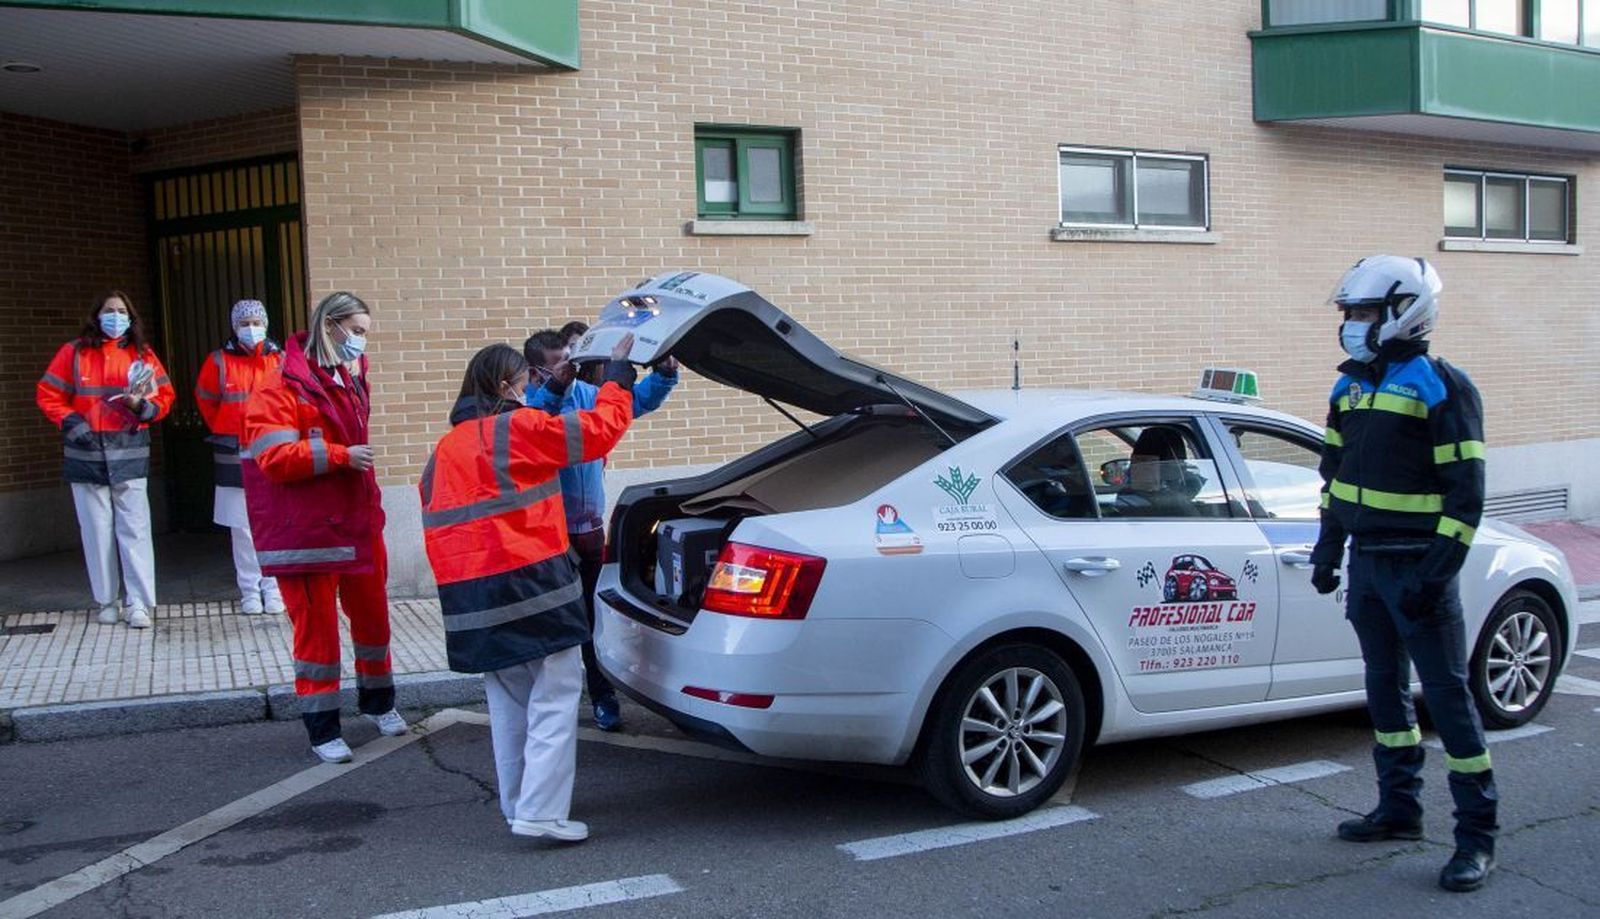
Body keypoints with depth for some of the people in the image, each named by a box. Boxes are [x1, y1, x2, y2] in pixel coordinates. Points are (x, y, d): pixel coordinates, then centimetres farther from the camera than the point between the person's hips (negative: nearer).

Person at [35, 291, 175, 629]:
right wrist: (70, 421, -5)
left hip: (129, 454, 0)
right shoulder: (74, 353, 5)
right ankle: (106, 601, 15)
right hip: (86, 453, 1)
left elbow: (164, 397, 7)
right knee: (97, 530, 5)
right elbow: (47, 394, 8)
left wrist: (141, 405, -11)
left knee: (134, 528, -5)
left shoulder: (142, 355, 6)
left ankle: (139, 603, -4)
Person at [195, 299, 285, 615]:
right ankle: (249, 590, 12)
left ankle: (274, 588, 9)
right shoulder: (219, 361, 2)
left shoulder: (280, 360, 3)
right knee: (242, 528, 4)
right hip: (235, 458, 0)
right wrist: (223, 432, 15)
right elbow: (205, 400, 15)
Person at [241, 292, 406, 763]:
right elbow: (274, 458, -23)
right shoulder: (282, 388, -13)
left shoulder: (351, 380, 12)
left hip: (358, 524, 8)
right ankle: (322, 728, 13)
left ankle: (378, 701, 36)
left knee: (372, 615, 16)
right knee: (317, 627, 1)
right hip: (309, 532, -7)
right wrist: (340, 456, -25)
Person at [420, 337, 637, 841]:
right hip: (530, 580, -7)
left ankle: (517, 804, 24)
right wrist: (618, 370, 9)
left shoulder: (446, 446, 15)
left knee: (507, 702, 18)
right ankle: (542, 811, -7)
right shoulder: (519, 428, -6)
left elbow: (436, 518, 16)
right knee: (555, 697, -1)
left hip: (470, 593, 7)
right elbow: (600, 428, -3)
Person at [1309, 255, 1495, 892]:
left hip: (1417, 567, -7)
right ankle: (1399, 809, 27)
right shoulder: (1352, 386, 11)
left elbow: (1465, 493, -14)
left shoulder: (1442, 387, -11)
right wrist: (1328, 547, 16)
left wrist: (1436, 572, -19)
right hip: (1367, 563, 7)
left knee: (1447, 693, -2)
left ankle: (1478, 834, 7)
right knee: (1385, 687, 14)